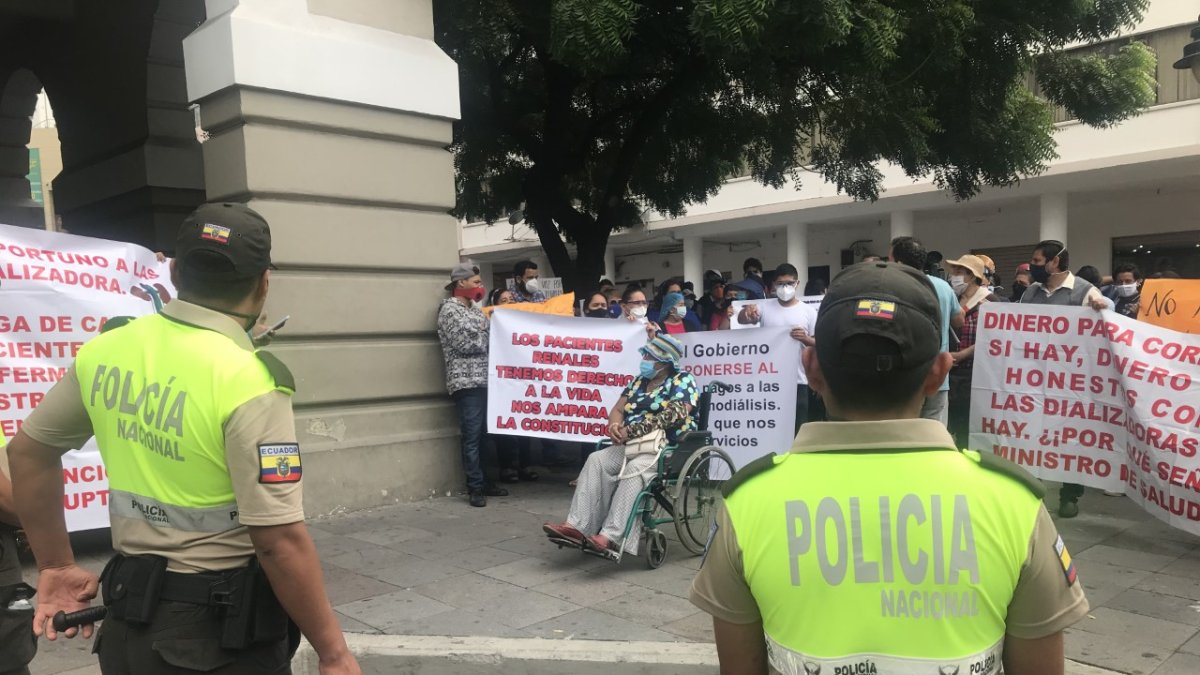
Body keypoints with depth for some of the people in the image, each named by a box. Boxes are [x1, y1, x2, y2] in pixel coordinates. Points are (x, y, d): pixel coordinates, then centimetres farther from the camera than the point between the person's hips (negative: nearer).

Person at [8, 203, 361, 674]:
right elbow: (280, 541, -24)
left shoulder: (105, 350, -2)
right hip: (221, 636, -5)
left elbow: (29, 451, 12)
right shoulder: (248, 381, -23)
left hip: (128, 622, 6)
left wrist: (56, 566, 20)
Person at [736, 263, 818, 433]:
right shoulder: (764, 307, 6)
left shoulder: (808, 312, 4)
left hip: (799, 381, 0)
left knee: (798, 428, 3)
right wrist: (746, 311, -34)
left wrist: (806, 339, -20)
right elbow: (741, 320, -10)